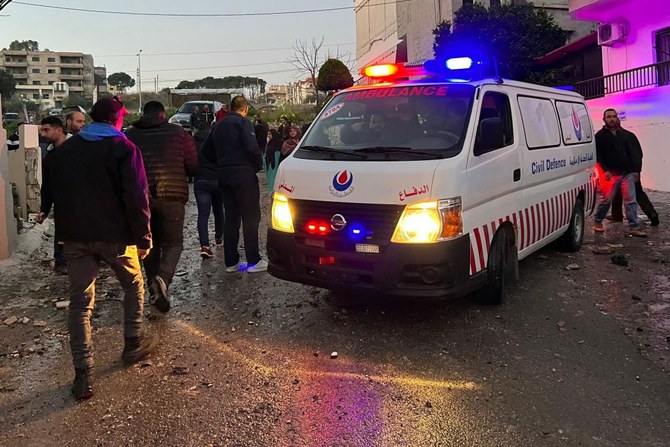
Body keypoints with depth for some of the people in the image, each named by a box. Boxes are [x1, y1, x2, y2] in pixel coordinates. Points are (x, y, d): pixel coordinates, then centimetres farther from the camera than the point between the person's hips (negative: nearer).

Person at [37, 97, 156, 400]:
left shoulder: (63, 150, 9)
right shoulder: (123, 148, -8)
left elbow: (50, 191, 14)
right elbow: (136, 198, -15)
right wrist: (143, 237, -9)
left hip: (75, 237, 4)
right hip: (115, 235, -4)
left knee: (80, 302, 6)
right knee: (133, 286, 21)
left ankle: (83, 374, 3)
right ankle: (133, 344, 28)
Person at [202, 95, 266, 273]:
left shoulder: (218, 126, 16)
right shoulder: (243, 122, -7)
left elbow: (206, 151, 20)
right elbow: (252, 147, -21)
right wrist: (258, 165, -5)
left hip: (224, 176, 7)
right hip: (243, 176, -7)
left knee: (231, 218, 11)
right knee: (250, 218, -1)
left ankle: (231, 262, 14)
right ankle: (253, 261, 0)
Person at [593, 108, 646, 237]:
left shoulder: (627, 135, 12)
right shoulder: (600, 136, 3)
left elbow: (637, 153, 13)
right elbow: (598, 155, -2)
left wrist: (637, 170, 4)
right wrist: (605, 170, -12)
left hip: (628, 173, 3)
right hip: (611, 174, -3)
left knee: (631, 201, -1)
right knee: (606, 200, -1)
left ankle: (634, 228, -1)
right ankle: (597, 221, 19)